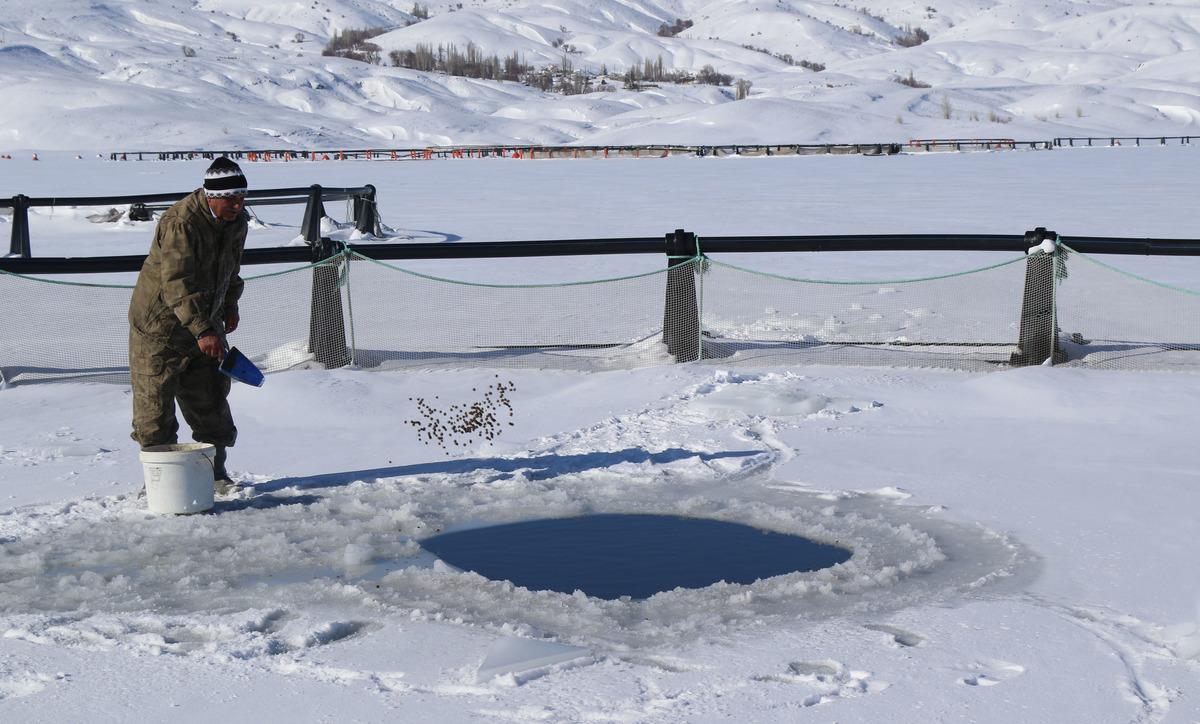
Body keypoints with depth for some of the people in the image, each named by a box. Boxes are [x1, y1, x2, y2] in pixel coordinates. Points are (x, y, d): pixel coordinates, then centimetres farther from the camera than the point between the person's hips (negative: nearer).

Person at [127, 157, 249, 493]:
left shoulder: (237, 219, -1)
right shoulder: (180, 223, -28)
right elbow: (177, 284, -33)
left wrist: (230, 306, 18)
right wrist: (202, 331, -38)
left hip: (206, 321, 7)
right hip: (160, 323, -7)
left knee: (211, 396, 9)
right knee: (155, 400, -2)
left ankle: (215, 471, 18)